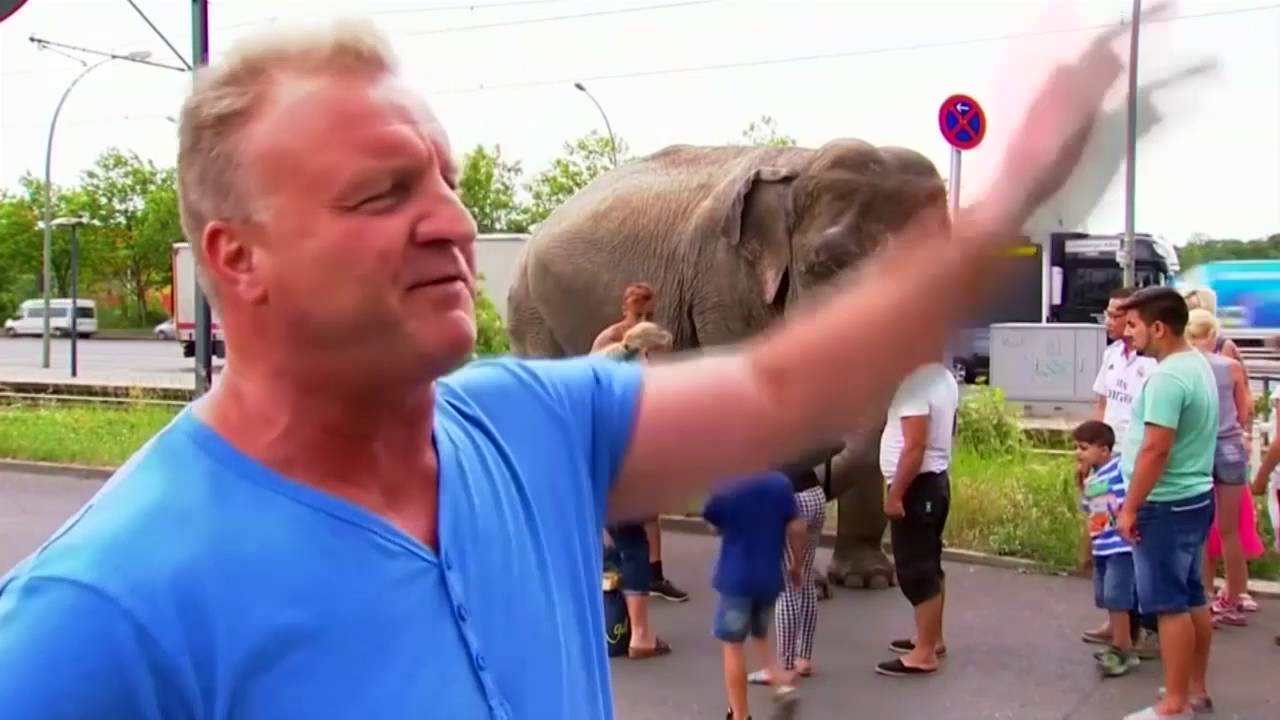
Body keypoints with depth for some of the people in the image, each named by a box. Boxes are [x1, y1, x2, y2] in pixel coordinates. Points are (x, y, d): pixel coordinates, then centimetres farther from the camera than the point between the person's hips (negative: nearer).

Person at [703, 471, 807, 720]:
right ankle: (783, 682, 5)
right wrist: (796, 565, 12)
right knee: (760, 636, 25)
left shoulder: (725, 489, -14)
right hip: (770, 577, 4)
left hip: (735, 578, -4)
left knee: (733, 646, 6)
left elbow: (714, 526, 0)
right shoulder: (780, 483, -6)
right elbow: (796, 528, -2)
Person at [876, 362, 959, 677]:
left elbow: (914, 447, -26)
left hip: (916, 485, -10)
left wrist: (894, 494, -22)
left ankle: (924, 654, 1)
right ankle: (932, 638, 30)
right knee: (929, 565, 19)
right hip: (936, 480, 10)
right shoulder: (944, 377, 9)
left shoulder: (915, 383, -22)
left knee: (915, 570, -4)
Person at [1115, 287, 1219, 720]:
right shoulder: (1197, 364, 9)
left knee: (1170, 605, -1)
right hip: (1194, 497, 10)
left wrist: (1130, 507, -18)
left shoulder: (1168, 376, -22)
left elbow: (1155, 449, -26)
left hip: (1167, 505, -10)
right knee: (1192, 598, 17)